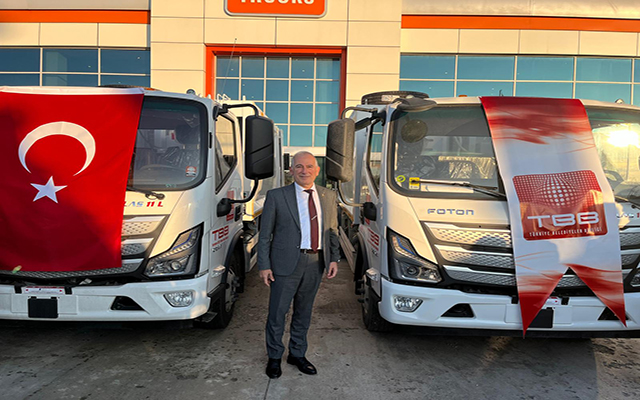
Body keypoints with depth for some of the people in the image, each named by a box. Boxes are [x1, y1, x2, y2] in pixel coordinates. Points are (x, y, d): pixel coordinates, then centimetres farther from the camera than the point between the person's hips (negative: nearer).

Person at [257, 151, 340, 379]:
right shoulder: (276, 196, -3)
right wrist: (264, 266, -7)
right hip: (286, 263, -3)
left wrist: (334, 258, 4)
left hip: (316, 263, 4)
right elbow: (265, 234, -3)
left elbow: (332, 231, 13)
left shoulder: (328, 197, 8)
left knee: (304, 312, 16)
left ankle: (297, 354, 34)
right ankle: (274, 357, 25)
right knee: (277, 312, 5)